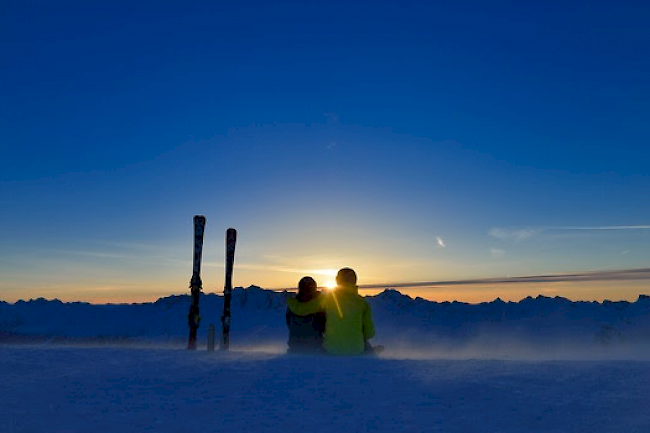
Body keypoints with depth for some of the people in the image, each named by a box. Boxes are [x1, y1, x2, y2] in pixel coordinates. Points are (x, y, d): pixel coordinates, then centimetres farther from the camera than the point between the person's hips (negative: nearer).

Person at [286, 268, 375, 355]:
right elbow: (369, 333, -2)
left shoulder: (328, 297, -5)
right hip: (356, 351, 1)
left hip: (332, 349, 0)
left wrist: (289, 299, 18)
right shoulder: (362, 302, -4)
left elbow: (300, 309, -2)